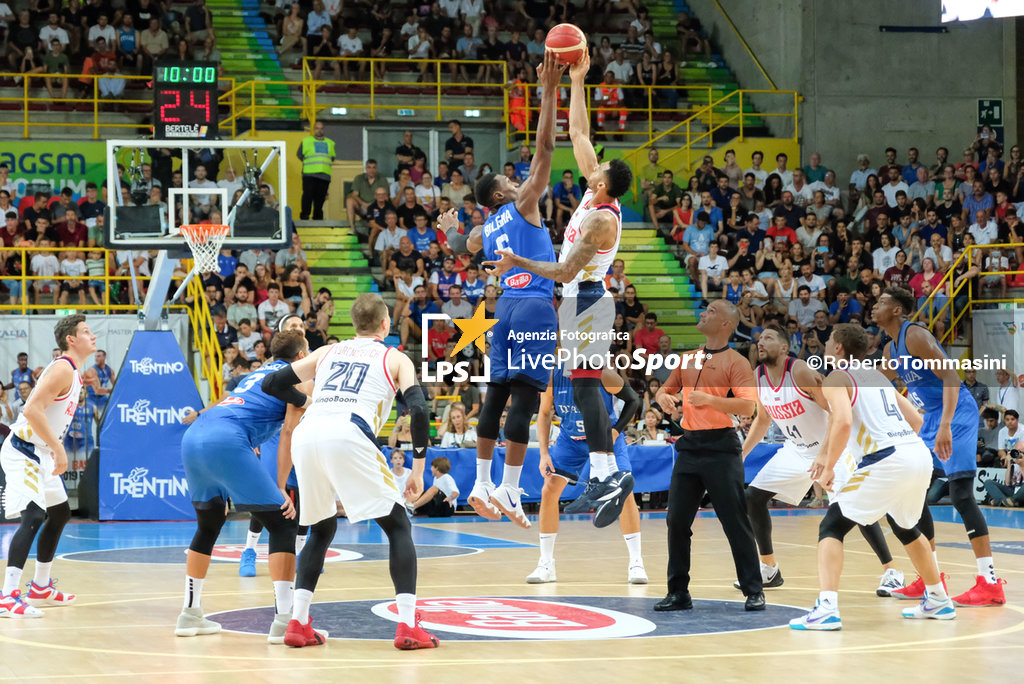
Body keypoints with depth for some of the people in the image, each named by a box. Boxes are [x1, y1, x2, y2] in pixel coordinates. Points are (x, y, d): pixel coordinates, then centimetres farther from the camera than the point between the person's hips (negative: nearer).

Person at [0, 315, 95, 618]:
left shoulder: (72, 371, 13)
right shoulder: (63, 369, -18)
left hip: (40, 454, 11)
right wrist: (59, 449, -26)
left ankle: (40, 588, 32)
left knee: (60, 514, 22)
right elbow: (32, 410, -28)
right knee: (33, 517, -22)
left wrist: (56, 450, 18)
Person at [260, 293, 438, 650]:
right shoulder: (396, 359, 19)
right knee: (398, 527, 8)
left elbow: (271, 384, 29)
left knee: (321, 529, 25)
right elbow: (419, 412, 4)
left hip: (306, 435, 4)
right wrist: (418, 470, 11)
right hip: (349, 437, -4)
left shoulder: (327, 352, 29)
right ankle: (408, 626, -4)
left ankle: (297, 622, 15)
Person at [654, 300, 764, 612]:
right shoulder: (688, 359, 15)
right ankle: (678, 593, 11)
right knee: (677, 521, 3)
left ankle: (753, 592, 3)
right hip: (689, 446, 6)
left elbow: (748, 406, -16)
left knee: (736, 522, -5)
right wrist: (665, 399, 2)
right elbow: (665, 390, 26)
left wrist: (710, 399, -27)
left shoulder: (736, 362, -5)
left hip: (721, 449, -6)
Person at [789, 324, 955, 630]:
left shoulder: (835, 378, 1)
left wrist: (828, 467, -7)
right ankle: (938, 601, 42)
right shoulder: (877, 376, 25)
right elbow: (915, 419, 26)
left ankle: (826, 609, -19)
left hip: (887, 462, -8)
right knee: (905, 528, 33)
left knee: (831, 527, -3)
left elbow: (843, 423, -17)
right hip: (920, 455, 8)